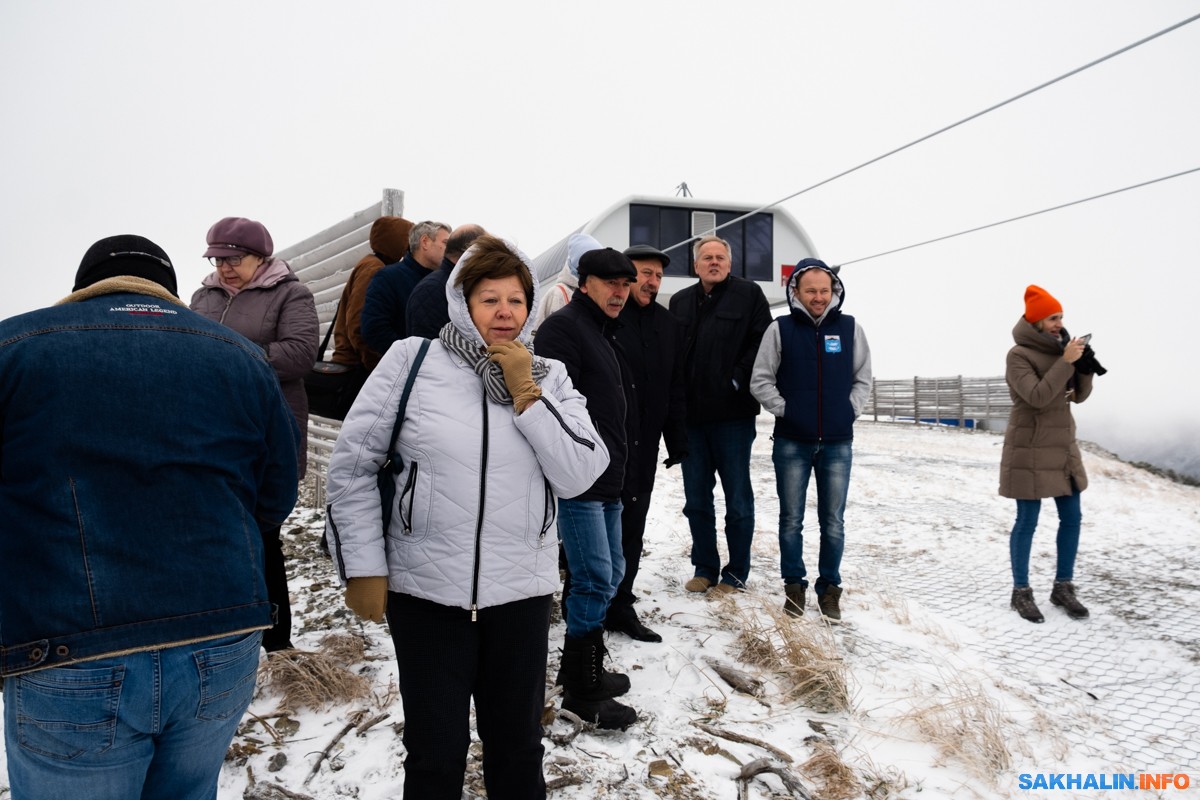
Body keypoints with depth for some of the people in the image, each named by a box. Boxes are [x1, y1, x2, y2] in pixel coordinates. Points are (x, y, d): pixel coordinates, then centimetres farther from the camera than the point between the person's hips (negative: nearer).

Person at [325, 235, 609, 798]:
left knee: (518, 748, 18)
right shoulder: (410, 361, -5)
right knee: (435, 753, 10)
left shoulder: (548, 377, 3)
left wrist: (526, 394, -13)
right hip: (425, 590, -2)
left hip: (521, 592, 2)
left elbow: (579, 475, -8)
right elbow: (352, 465, -2)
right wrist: (363, 568, -4)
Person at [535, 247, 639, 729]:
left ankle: (585, 668, 30)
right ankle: (581, 690, 6)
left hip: (606, 479, 10)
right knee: (595, 580, -7)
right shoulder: (563, 327, -11)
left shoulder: (604, 333, 20)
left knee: (608, 574, 16)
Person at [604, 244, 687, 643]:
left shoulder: (667, 323, 13)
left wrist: (677, 439, 12)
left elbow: (675, 388, 16)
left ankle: (620, 605, 24)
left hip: (644, 443, 6)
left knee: (632, 525, 12)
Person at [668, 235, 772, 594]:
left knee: (738, 498, 5)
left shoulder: (749, 294, 2)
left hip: (733, 414, -4)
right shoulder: (680, 302, 14)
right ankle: (704, 568, 24)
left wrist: (738, 379, -13)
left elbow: (762, 342, -5)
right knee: (696, 499, 11)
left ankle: (736, 573, 17)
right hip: (691, 415, 4)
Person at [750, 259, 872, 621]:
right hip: (792, 442, -1)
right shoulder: (780, 329, -1)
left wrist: (850, 409, -1)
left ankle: (830, 587, 20)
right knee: (791, 520, 7)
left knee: (833, 522, 7)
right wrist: (784, 409, -7)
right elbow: (760, 380, 1)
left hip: (838, 443, 1)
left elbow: (863, 377, 10)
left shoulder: (849, 328, 3)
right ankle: (794, 585, 20)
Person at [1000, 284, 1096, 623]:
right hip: (1030, 450, -7)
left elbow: (1078, 395, 10)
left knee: (1072, 517, 9)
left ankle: (1063, 587, 22)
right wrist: (1066, 361, -23)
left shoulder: (1058, 348, 9)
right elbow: (1037, 397, -24)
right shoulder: (1019, 355, -12)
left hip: (1062, 447, 7)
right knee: (1027, 521, -1)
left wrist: (1085, 366, -7)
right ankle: (1021, 592, 9)